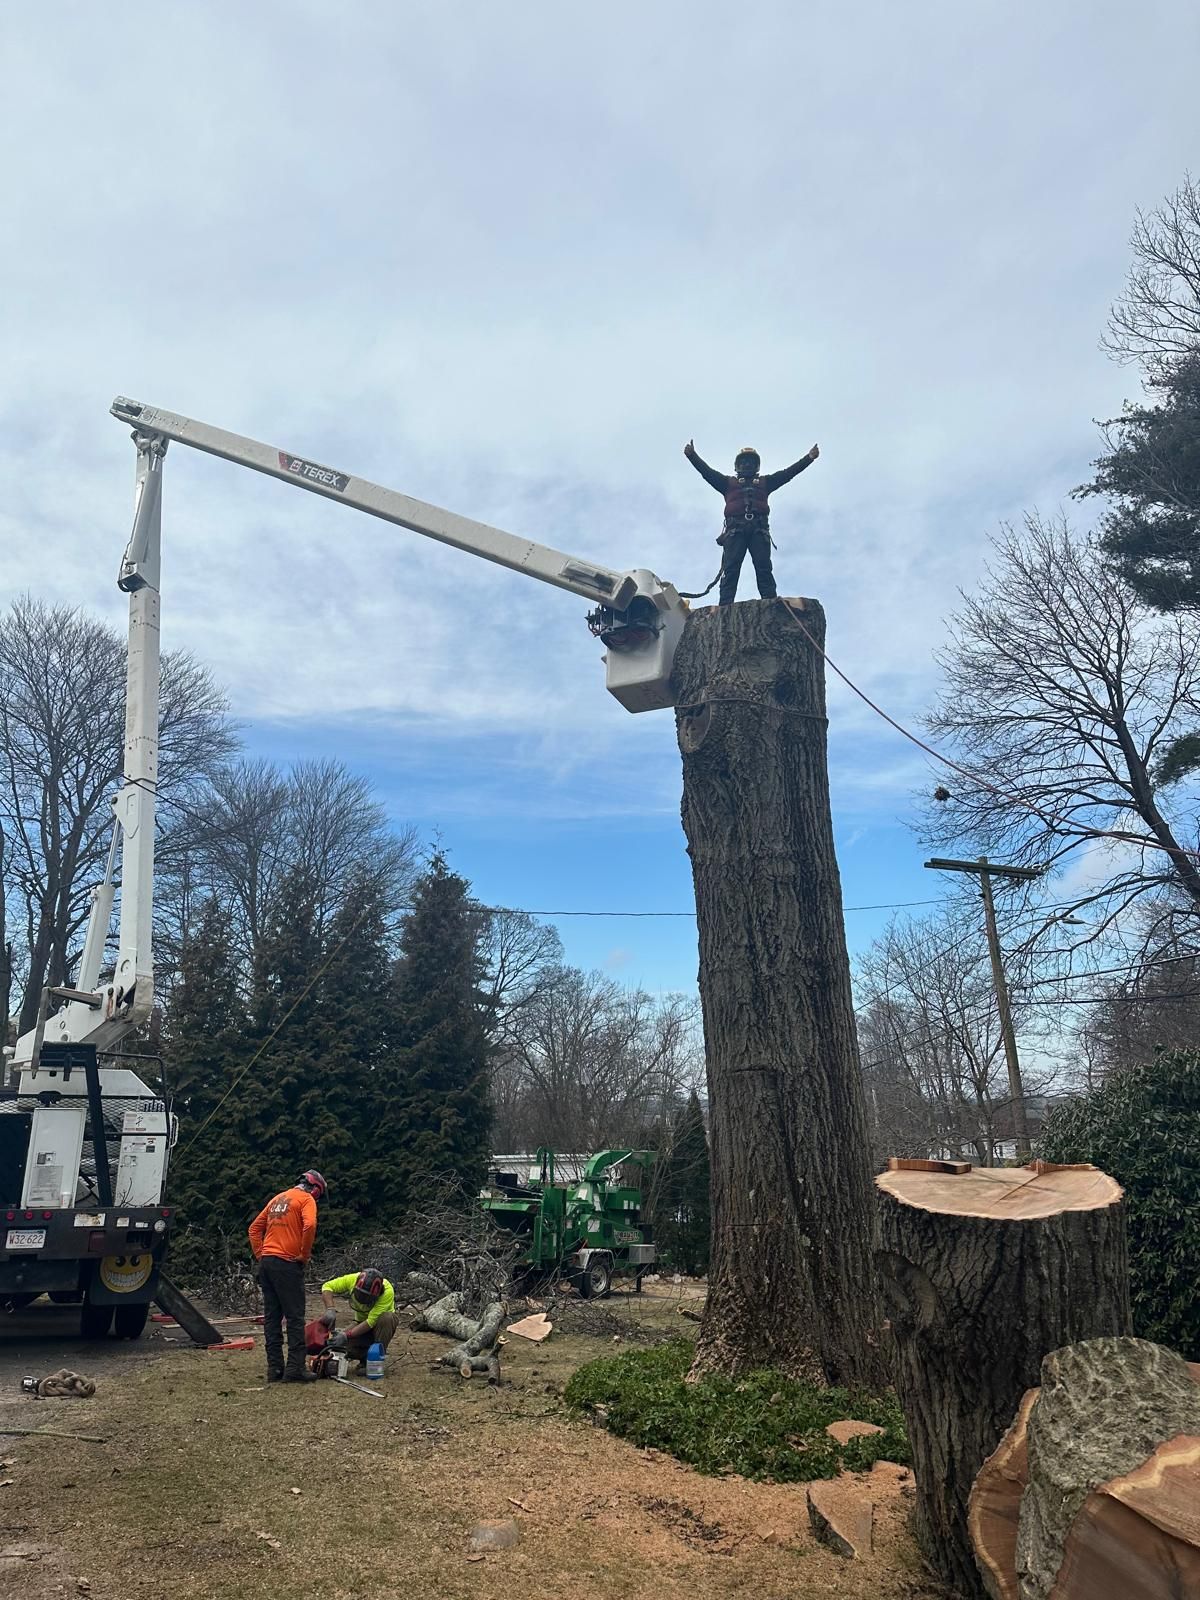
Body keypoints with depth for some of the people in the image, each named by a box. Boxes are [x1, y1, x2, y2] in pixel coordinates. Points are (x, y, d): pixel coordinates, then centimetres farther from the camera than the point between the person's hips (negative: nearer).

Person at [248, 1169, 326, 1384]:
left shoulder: (278, 1198, 21)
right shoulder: (306, 1199, -2)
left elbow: (254, 1228, 20)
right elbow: (309, 1225, -20)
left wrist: (260, 1255, 15)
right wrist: (304, 1255, -9)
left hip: (266, 1262, 7)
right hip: (287, 1264, -7)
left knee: (271, 1317, 10)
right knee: (295, 1317, -2)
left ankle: (275, 1368, 12)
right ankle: (295, 1368, -3)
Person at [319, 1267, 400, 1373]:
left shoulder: (387, 1291, -36)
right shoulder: (353, 1279, -25)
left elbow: (371, 1322, -38)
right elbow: (327, 1287, -20)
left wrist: (346, 1336, -43)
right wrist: (330, 1310, -36)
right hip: (362, 1322, 3)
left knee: (386, 1318, -37)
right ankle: (364, 1359, 7)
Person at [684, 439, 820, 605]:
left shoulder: (765, 482, 32)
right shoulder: (728, 482, 29)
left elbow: (788, 472, 26)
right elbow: (707, 471, 18)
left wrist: (809, 457, 18)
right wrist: (692, 455, 5)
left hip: (759, 529, 1)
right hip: (735, 529, -1)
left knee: (764, 568, -13)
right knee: (730, 568, -16)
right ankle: (724, 608, -29)